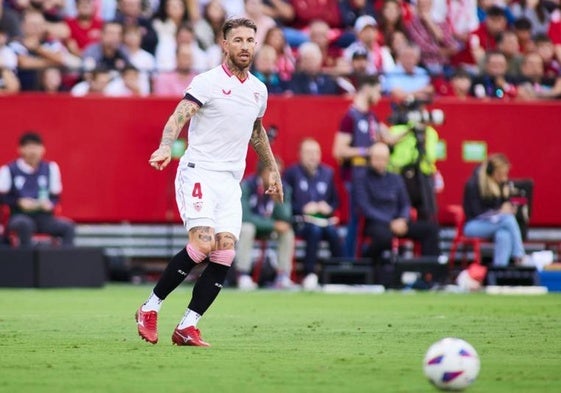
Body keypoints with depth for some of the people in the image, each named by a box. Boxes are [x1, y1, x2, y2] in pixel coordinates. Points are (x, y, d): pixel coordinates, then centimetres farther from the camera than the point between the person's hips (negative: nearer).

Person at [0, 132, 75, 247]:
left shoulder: (50, 168, 10)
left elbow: (55, 196, 13)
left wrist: (49, 203, -9)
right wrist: (19, 202, -18)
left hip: (44, 217, 3)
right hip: (19, 216, -3)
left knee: (68, 226, -23)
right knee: (25, 224, -38)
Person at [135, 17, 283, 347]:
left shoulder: (259, 90, 13)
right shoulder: (208, 82, -7)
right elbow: (179, 116, -19)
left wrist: (272, 170, 34)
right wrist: (166, 146, -38)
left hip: (231, 182, 6)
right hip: (199, 173, -6)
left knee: (224, 253, -8)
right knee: (203, 244, -21)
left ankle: (187, 327, -4)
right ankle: (150, 308, -6)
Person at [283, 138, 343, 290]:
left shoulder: (328, 173, 18)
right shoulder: (292, 173, 4)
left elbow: (335, 200, 21)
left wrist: (329, 207, -1)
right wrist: (302, 208, -15)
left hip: (324, 219, 3)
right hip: (300, 220, -3)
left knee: (333, 232, -30)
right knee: (315, 230, -35)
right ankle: (309, 274, -35)